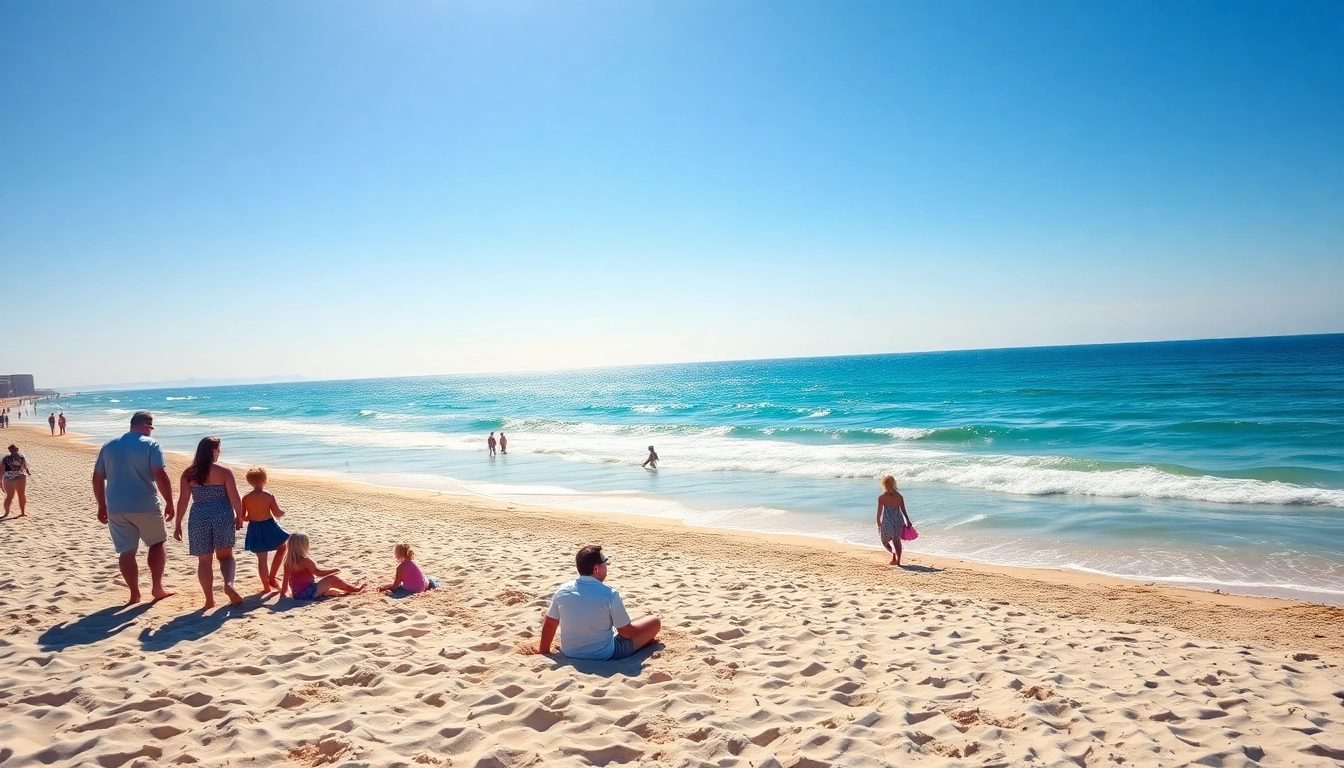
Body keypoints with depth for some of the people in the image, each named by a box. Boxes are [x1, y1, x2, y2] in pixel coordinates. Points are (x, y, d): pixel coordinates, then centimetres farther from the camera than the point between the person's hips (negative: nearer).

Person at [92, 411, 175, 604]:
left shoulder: (109, 446, 11)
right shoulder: (150, 444, -6)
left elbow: (97, 478, 12)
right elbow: (161, 476, -15)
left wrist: (102, 506, 20)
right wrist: (169, 503, -9)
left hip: (116, 508, 4)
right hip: (146, 506, -4)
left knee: (126, 551, 8)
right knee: (157, 544, 14)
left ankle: (134, 594, 12)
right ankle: (157, 587, 14)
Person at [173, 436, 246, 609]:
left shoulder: (189, 473, 2)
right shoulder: (224, 472, -4)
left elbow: (183, 500, 1)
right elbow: (234, 497, -8)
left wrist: (178, 524, 7)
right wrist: (239, 517, 5)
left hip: (199, 518, 1)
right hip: (223, 516, -1)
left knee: (204, 560, 10)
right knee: (226, 555, 12)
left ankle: (209, 600, 11)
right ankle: (229, 584, -15)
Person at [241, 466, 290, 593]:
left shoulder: (246, 498, -4)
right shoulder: (269, 496, -13)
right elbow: (277, 514, -12)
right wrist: (283, 511, 10)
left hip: (254, 529, 3)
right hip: (268, 527, -3)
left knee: (261, 558, 12)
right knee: (283, 547, 21)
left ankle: (266, 585, 19)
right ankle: (272, 577, 17)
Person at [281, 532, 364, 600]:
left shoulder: (288, 560, 7)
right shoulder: (305, 560, -18)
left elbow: (286, 579, 12)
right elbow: (318, 572, -14)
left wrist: (282, 593, 21)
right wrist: (335, 570, -2)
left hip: (296, 594, 9)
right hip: (308, 593, -9)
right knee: (332, 579, 1)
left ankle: (347, 589, 38)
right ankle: (354, 589, 14)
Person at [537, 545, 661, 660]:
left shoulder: (562, 590, -9)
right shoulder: (610, 594, -21)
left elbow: (549, 624, 3)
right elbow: (627, 632, -11)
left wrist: (544, 651, 18)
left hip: (569, 654, 6)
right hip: (605, 655, -6)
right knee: (654, 622, 9)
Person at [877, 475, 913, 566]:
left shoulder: (881, 497, -10)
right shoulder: (899, 496, -2)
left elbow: (879, 512, -6)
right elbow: (903, 511, 2)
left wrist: (878, 524, 4)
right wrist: (908, 521, 14)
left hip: (887, 522, -4)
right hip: (898, 521, 4)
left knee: (885, 542, 12)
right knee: (897, 541, 19)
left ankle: (894, 553, -14)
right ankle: (898, 560, 19)